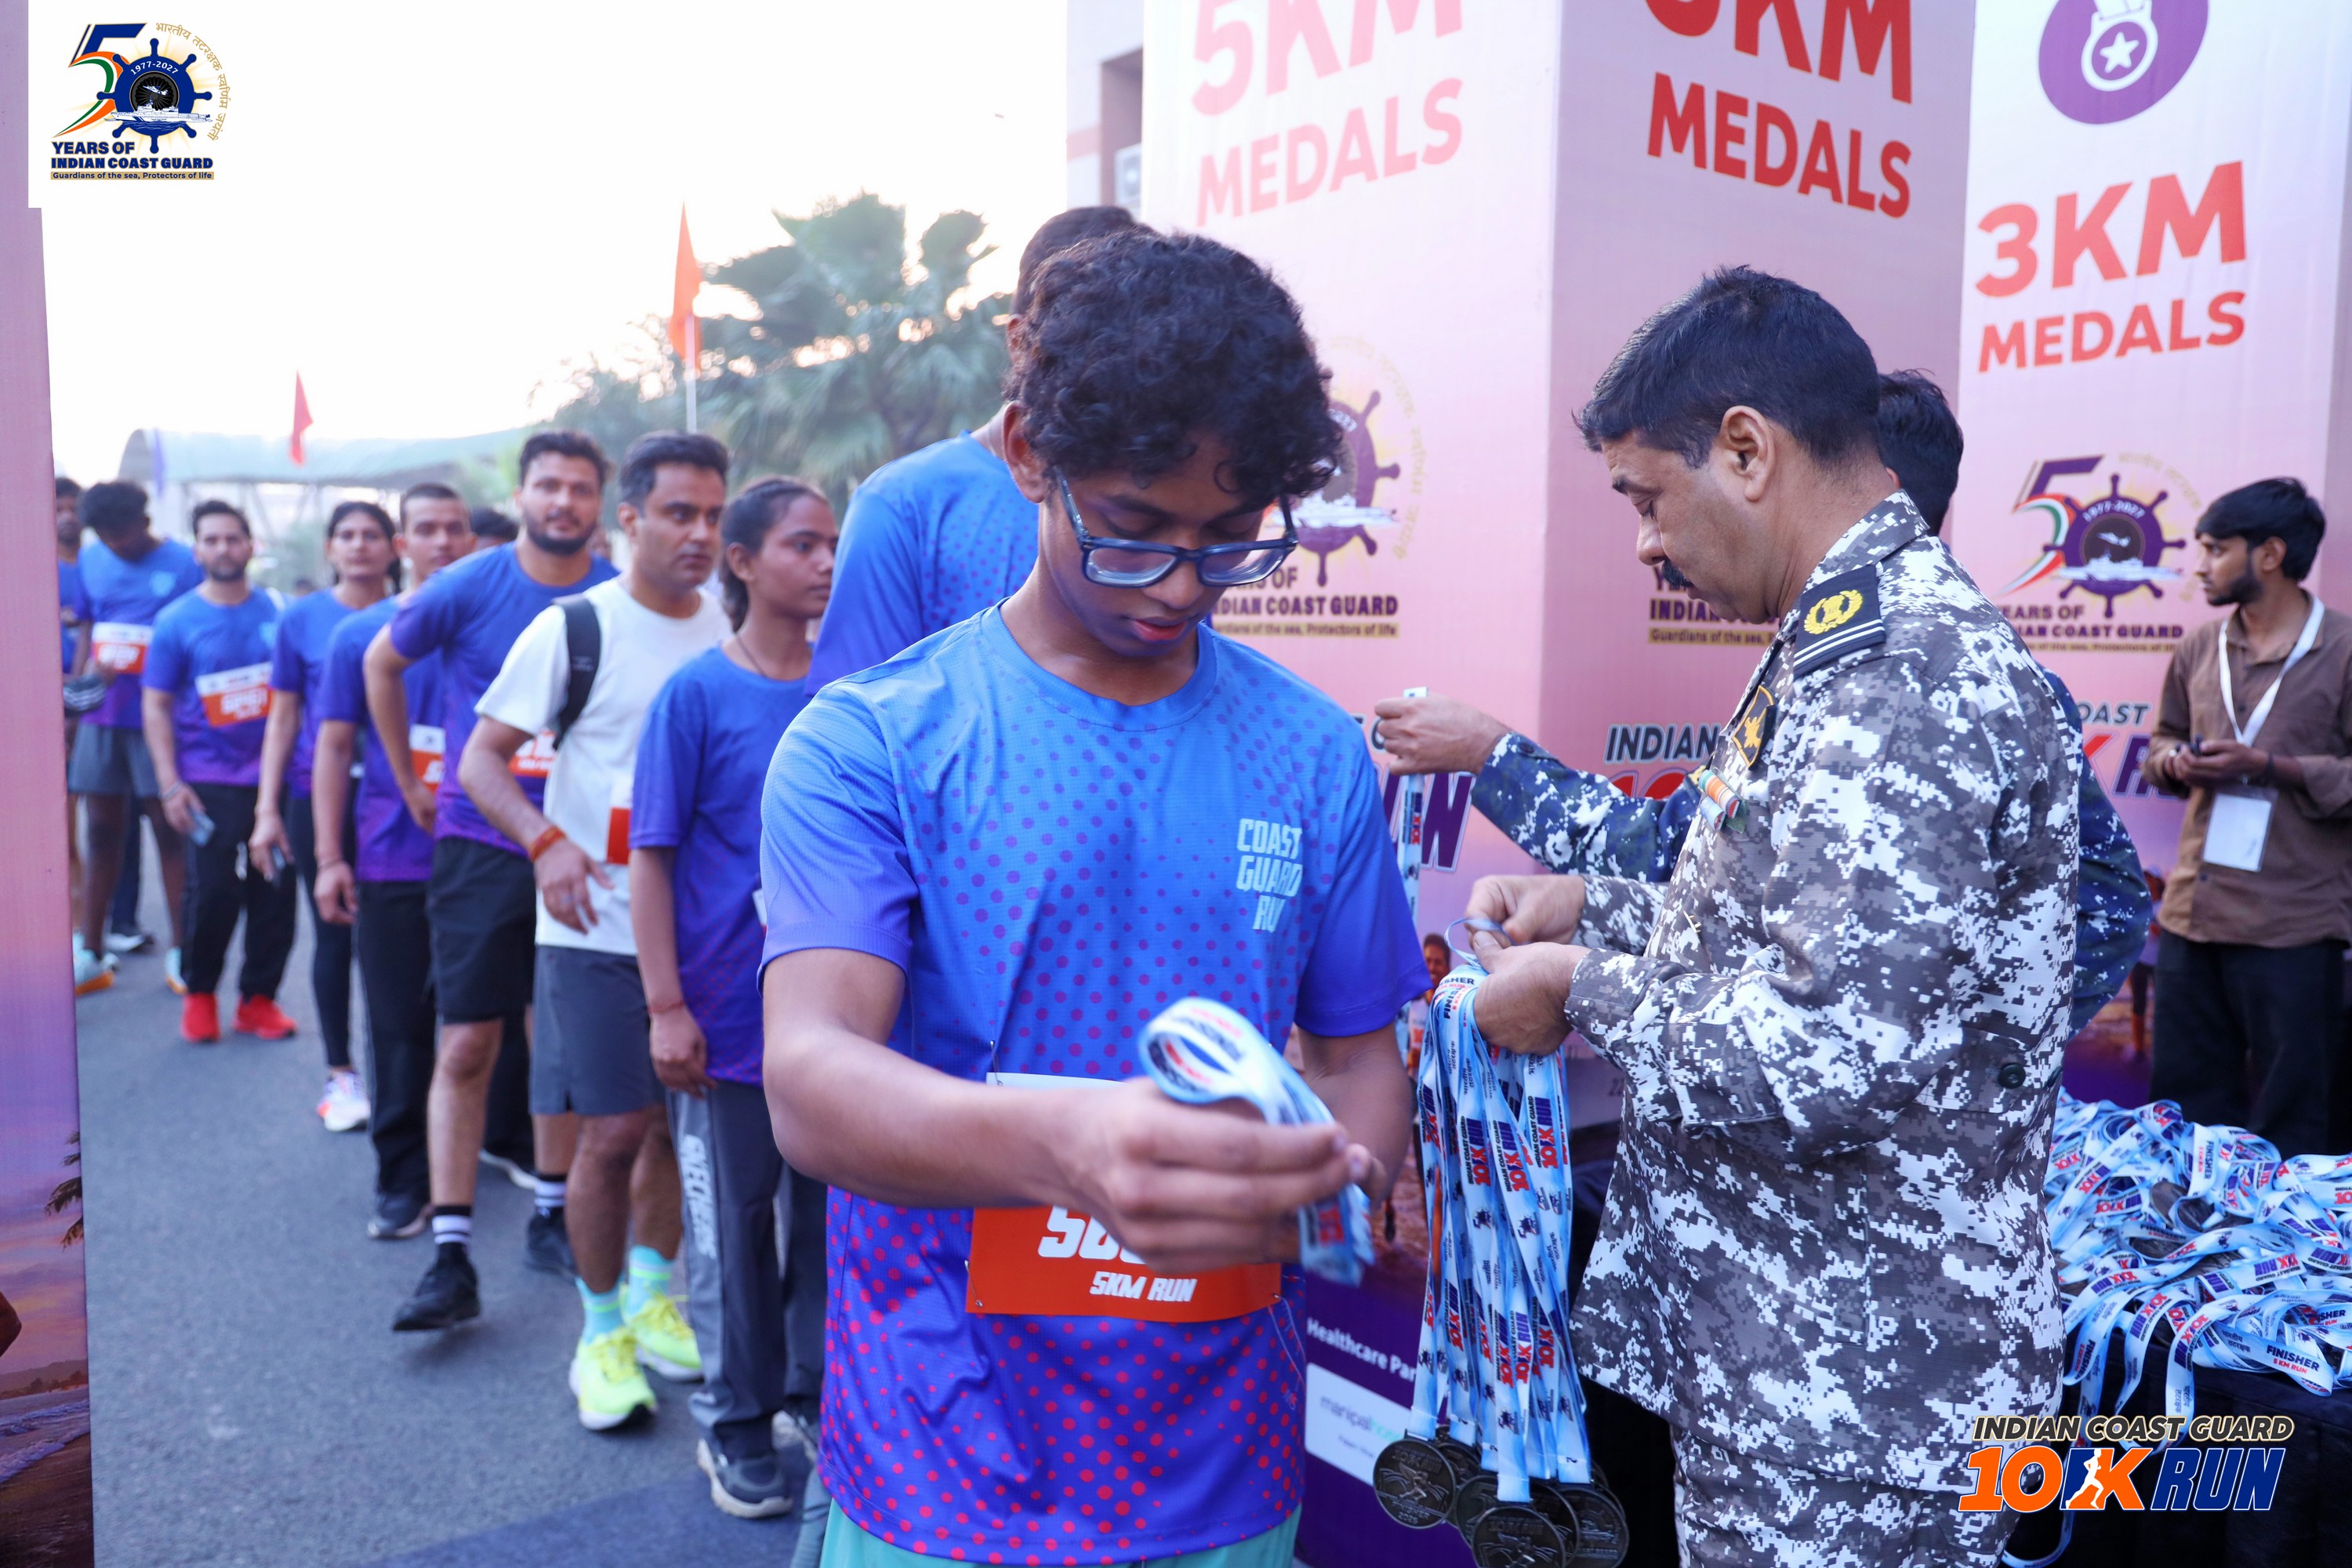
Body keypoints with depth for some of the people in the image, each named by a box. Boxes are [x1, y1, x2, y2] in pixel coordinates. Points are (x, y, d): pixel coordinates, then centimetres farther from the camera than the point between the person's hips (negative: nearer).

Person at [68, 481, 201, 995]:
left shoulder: (183, 565, -6)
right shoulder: (91, 559, 9)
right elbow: (87, 630, 16)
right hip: (102, 716, 5)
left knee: (169, 830, 1)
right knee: (101, 831, 8)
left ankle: (180, 953, 10)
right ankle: (90, 955, 16)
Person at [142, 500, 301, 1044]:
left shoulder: (277, 612, 5)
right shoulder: (177, 621, 0)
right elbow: (157, 707, 1)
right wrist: (170, 784, -7)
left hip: (275, 775, 2)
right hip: (210, 783, -2)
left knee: (275, 892, 1)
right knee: (214, 893, -3)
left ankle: (259, 996, 17)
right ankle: (199, 993, 19)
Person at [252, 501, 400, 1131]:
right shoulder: (302, 619, 3)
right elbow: (284, 717, 6)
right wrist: (268, 811, 2)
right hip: (318, 795, 1)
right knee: (334, 933, 6)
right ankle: (340, 1073, 18)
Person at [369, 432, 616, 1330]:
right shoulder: (466, 589, -6)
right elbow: (381, 663, 10)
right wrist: (410, 782, 11)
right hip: (480, 844, -1)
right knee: (467, 1045, -3)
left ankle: (551, 1216, 26)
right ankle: (451, 1257, 3)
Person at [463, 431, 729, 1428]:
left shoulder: (733, 634, 6)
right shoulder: (573, 629, -7)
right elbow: (480, 759, -5)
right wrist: (547, 843, -22)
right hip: (599, 928, -4)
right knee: (613, 1132, -2)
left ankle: (648, 1298, 34)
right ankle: (601, 1331, 18)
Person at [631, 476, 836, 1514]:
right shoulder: (697, 694, -7)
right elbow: (651, 857, -6)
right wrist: (667, 1008, -11)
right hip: (730, 1013, -3)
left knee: (832, 1205, 14)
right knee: (732, 1219, 10)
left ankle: (816, 1389, 34)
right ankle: (734, 1420, 28)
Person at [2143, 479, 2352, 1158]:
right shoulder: (2199, 648, 8)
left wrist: (2267, 766, -18)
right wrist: (2175, 763, -1)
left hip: (2292, 924, -5)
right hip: (2192, 909, 5)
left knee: (2289, 1123, 6)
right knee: (2185, 1103, 15)